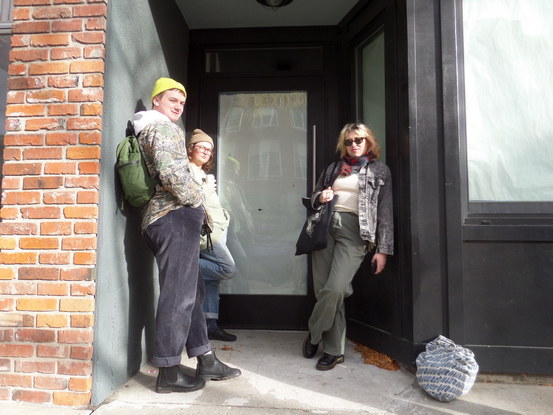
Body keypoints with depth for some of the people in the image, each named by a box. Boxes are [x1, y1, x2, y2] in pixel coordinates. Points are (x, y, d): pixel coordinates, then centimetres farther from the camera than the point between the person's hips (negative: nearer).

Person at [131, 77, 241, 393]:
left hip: (161, 219, 11)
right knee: (178, 294, -7)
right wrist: (198, 200, -7)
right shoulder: (163, 128, -5)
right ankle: (169, 373, 2)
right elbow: (171, 173, -21)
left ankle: (206, 361, 21)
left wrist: (194, 209, 18)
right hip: (176, 217, -11)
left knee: (193, 291, 13)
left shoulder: (150, 130, 27)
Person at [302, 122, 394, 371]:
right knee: (323, 291, -2)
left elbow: (385, 211, 7)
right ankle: (334, 350, 16)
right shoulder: (333, 168, 22)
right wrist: (320, 198, -1)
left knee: (334, 289, -17)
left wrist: (383, 249, -1)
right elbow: (313, 198, 25)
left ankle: (314, 334, 8)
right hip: (325, 227, 4)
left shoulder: (379, 171, 12)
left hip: (354, 231, -3)